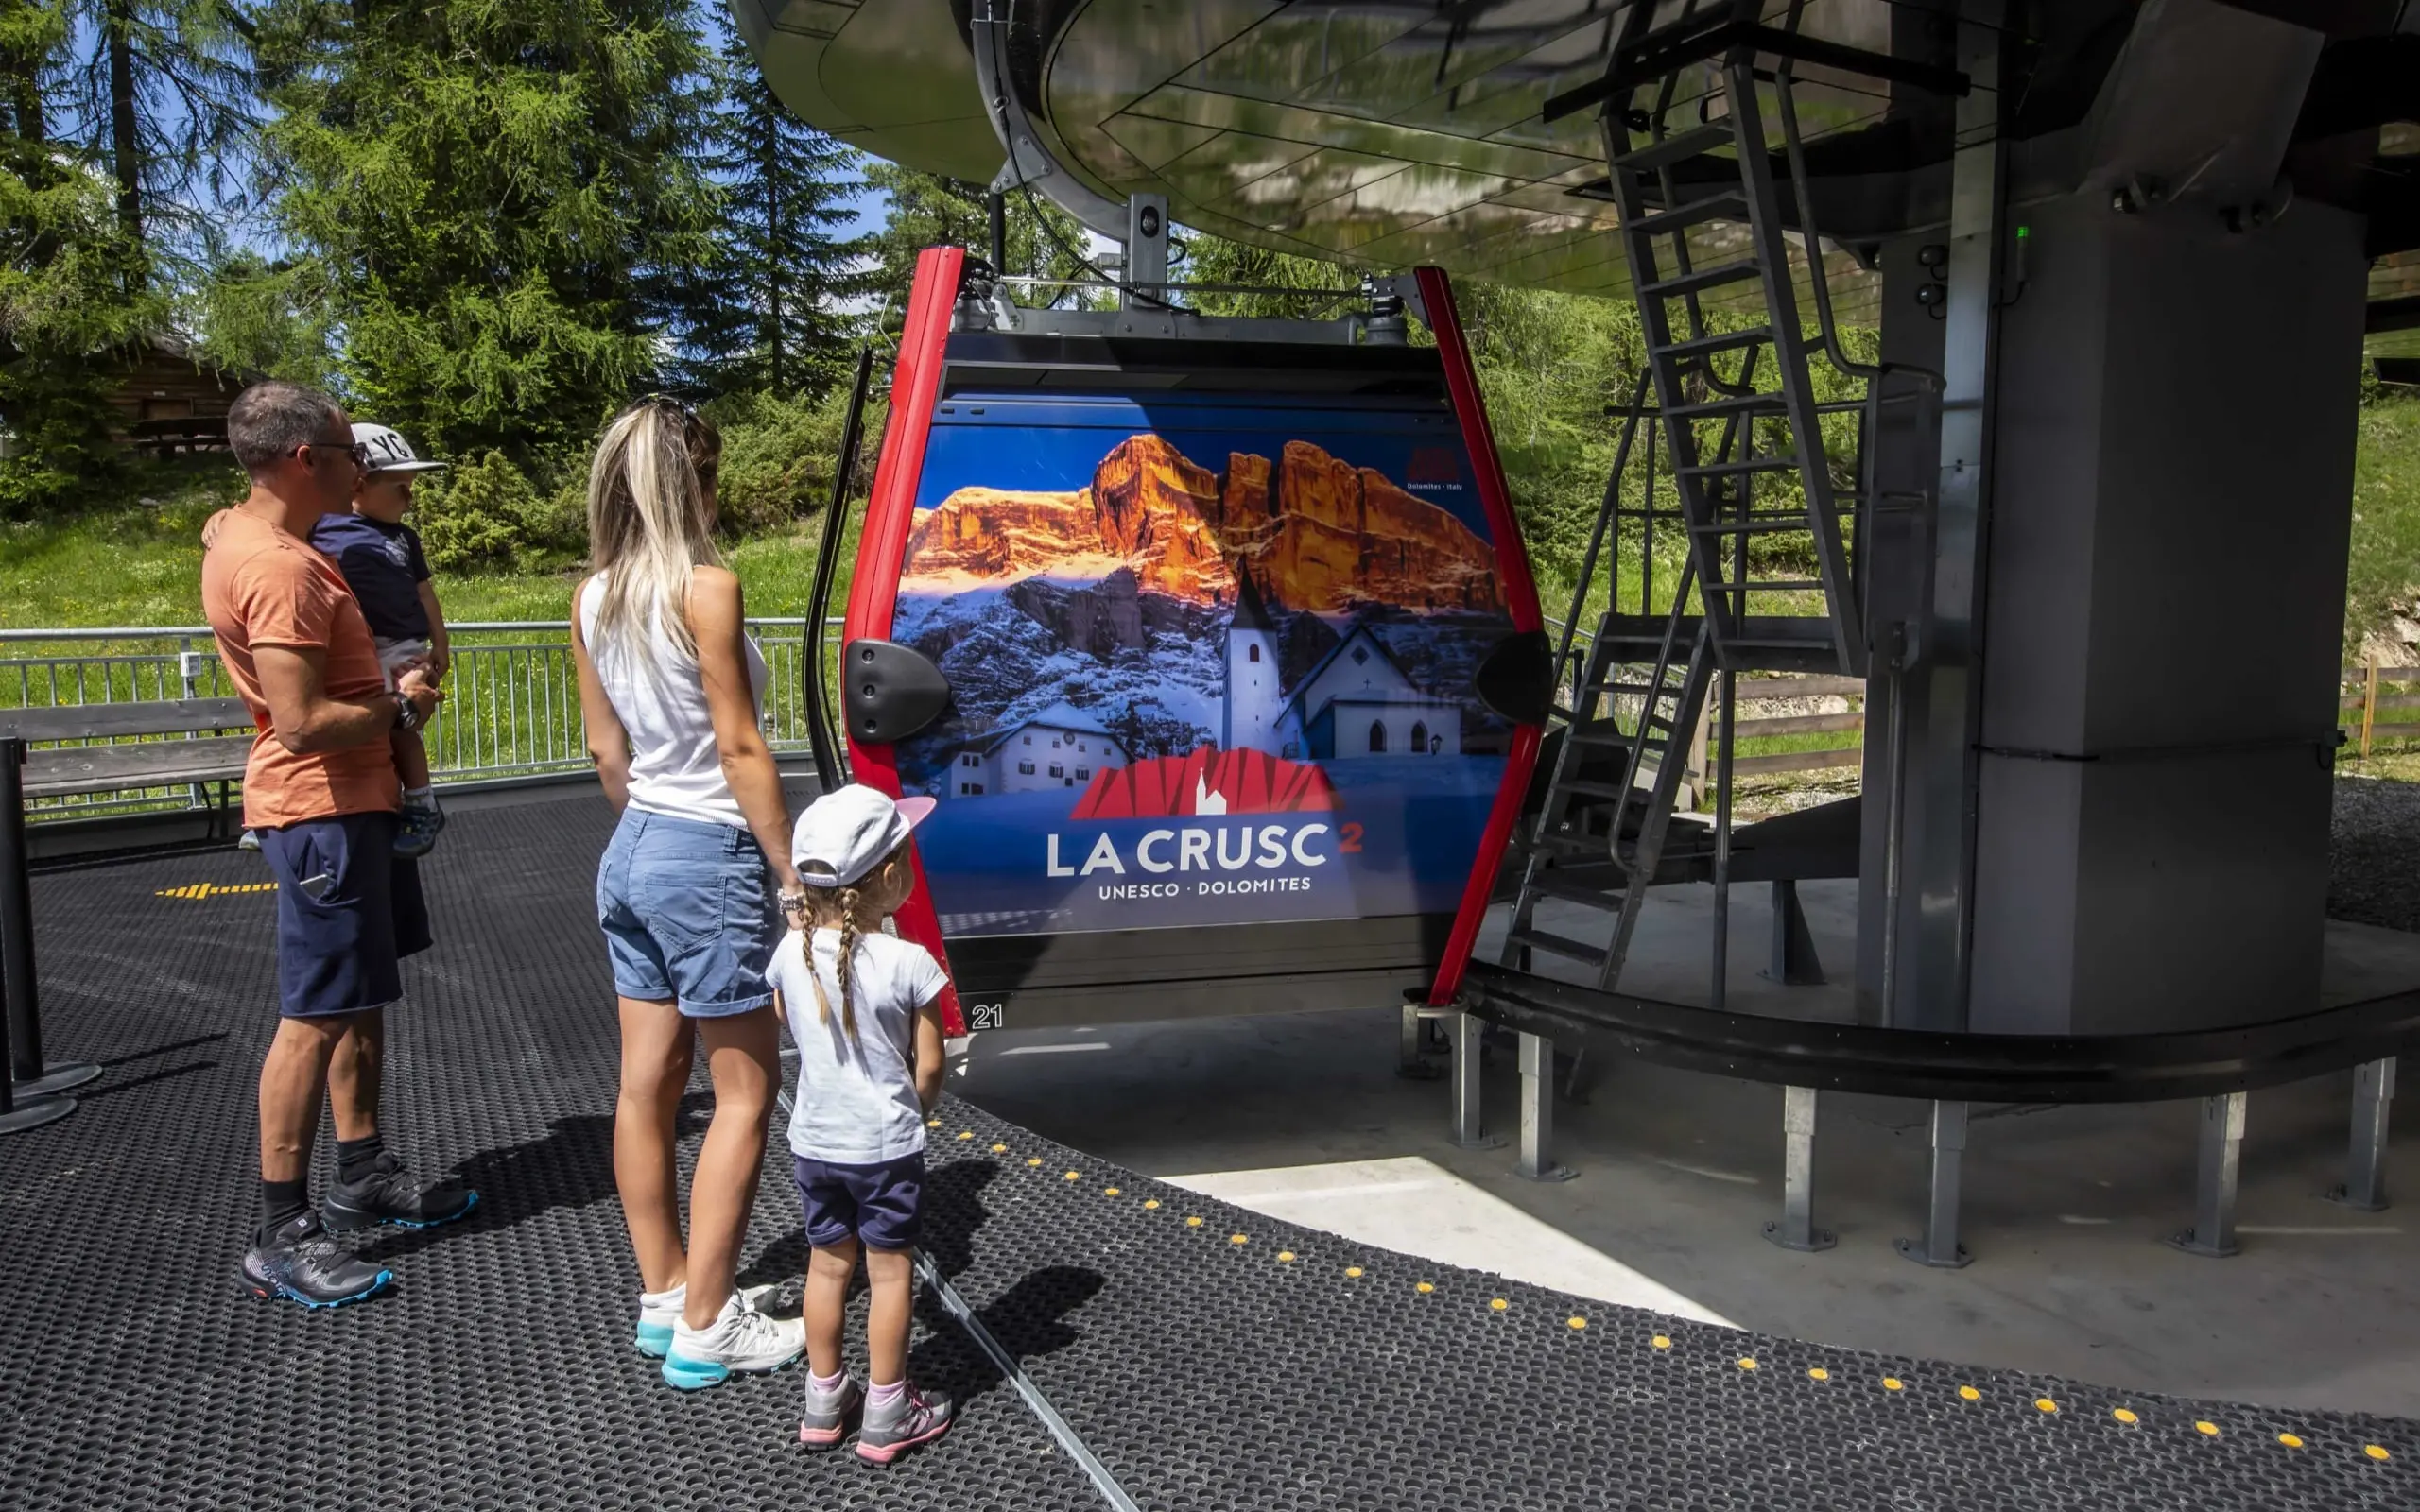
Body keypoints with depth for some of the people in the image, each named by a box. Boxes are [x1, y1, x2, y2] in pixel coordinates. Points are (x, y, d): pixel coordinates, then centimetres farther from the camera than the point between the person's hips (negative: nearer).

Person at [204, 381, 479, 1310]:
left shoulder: (239, 532, 10)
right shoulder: (278, 570, -22)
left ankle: (364, 1176, 29)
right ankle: (282, 1238, 5)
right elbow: (302, 722, -27)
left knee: (363, 999, 17)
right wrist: (401, 706, -12)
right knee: (318, 1017, -4)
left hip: (352, 800, 11)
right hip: (320, 808, -11)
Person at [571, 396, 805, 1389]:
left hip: (632, 851, 8)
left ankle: (663, 1297, 27)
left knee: (647, 1082, 14)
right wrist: (795, 872, -11)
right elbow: (740, 748, -16)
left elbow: (607, 752, 11)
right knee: (746, 1090, 4)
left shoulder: (592, 598, 5)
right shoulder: (705, 588, -17)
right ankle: (704, 1330, 10)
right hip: (710, 858, -8)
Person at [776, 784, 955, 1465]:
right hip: (886, 1146, -4)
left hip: (814, 1140, 4)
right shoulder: (909, 963, -21)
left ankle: (824, 1402, 32)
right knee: (889, 1273, 9)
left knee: (828, 1265, 18)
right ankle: (887, 1416, 21)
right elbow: (928, 1067, -14)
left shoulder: (792, 953, -9)